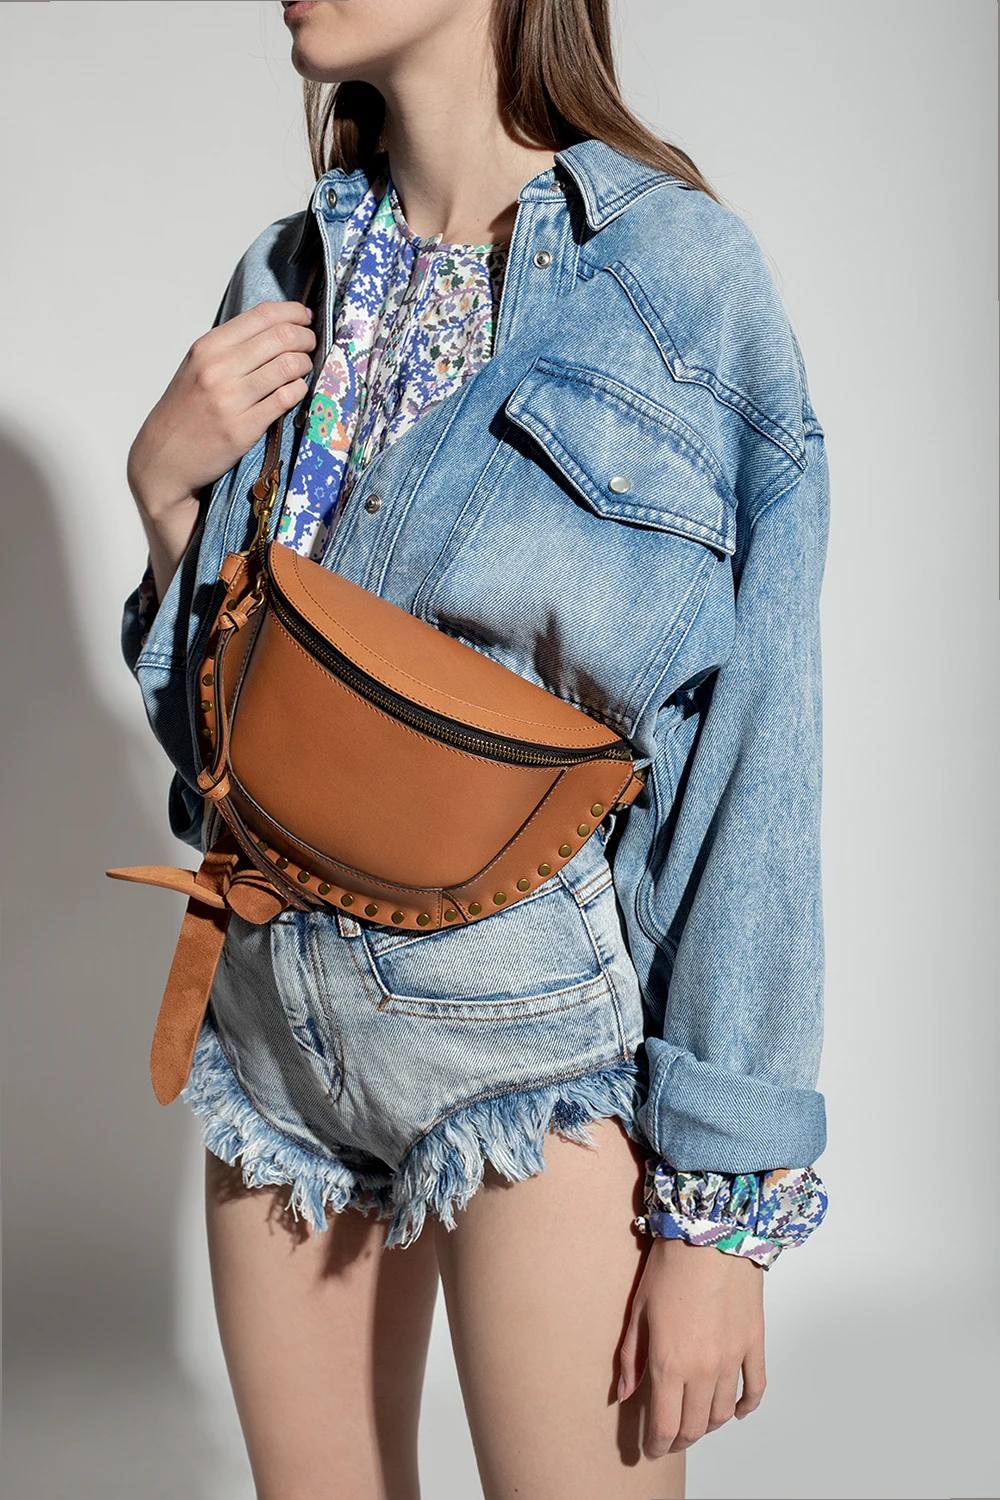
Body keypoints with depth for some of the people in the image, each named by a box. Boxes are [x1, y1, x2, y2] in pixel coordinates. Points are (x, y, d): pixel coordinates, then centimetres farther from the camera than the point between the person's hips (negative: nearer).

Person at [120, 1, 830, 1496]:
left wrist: (728, 1201, -12)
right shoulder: (286, 280, 7)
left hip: (542, 1041, -5)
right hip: (280, 1021, 5)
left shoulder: (679, 268, -9)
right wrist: (167, 485, -5)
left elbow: (753, 755, -11)